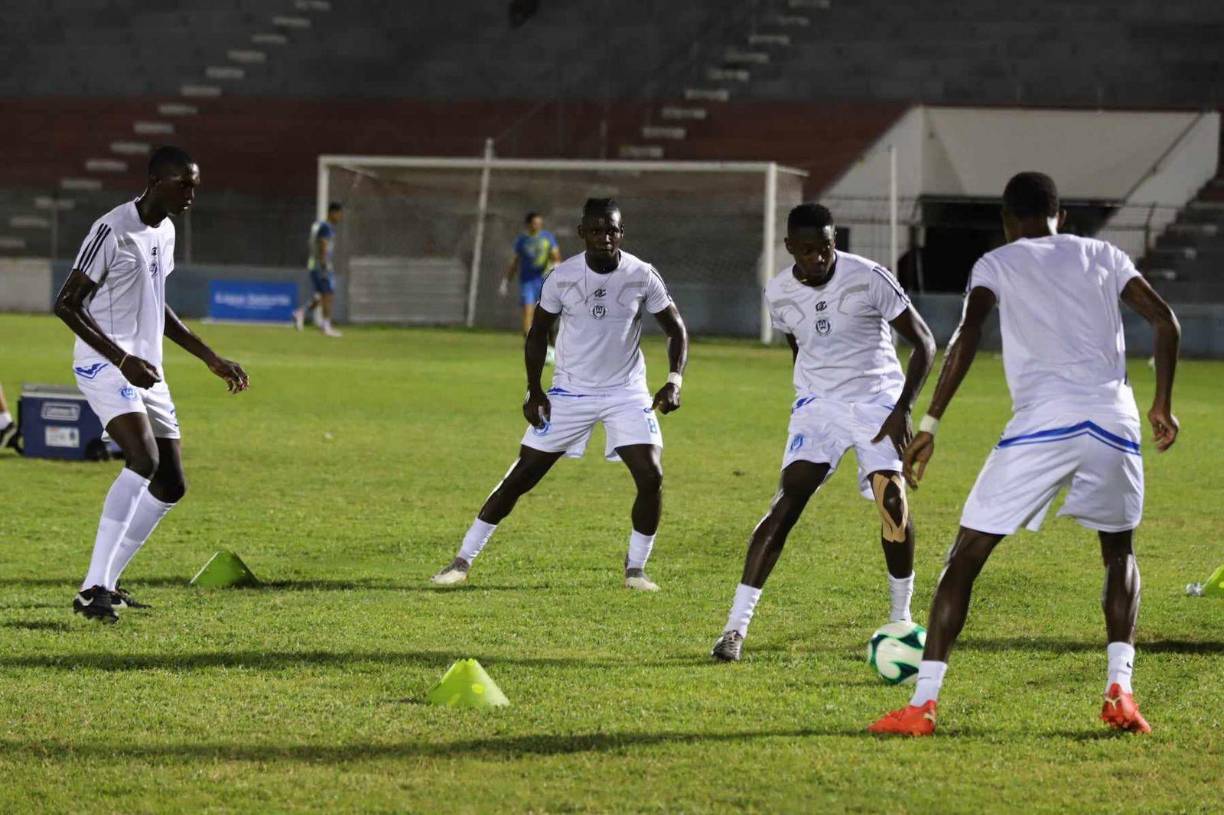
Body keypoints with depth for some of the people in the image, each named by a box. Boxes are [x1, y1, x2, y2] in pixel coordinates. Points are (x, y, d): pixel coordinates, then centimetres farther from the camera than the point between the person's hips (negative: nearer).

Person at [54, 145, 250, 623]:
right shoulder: (113, 231, -15)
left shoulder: (165, 232, 13)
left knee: (171, 486, 7)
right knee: (144, 461, -28)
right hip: (105, 365, -9)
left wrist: (210, 359, 23)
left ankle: (106, 584, 16)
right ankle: (93, 589, -29)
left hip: (146, 372, 9)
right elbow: (66, 303, -17)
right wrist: (123, 360, -24)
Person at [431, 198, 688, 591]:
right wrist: (534, 391, -5)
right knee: (521, 477, -2)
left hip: (626, 393, 0)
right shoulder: (562, 277, -9)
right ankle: (463, 559, 7)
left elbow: (676, 330, 0)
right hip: (570, 392, 0)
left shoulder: (642, 276, -10)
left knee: (651, 477, -16)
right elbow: (538, 334, 4)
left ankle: (635, 568, 3)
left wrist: (674, 381, -15)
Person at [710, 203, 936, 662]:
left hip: (877, 401, -2)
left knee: (893, 501, -18)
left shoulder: (869, 279, -15)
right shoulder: (779, 294, -3)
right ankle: (735, 628, -18)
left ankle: (901, 618, 6)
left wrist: (903, 408, -19)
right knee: (787, 503, -15)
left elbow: (924, 343, -10)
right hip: (818, 403, 2)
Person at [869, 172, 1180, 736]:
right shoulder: (1103, 256, 22)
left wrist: (930, 424, -4)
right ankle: (1119, 691, 7)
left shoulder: (997, 264, 13)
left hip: (1042, 421, -3)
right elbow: (1164, 320, 11)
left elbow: (967, 335, -3)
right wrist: (1163, 404, 21)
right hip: (1113, 420, 3)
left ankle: (922, 705, -2)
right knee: (1119, 550, 25)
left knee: (967, 553, 6)